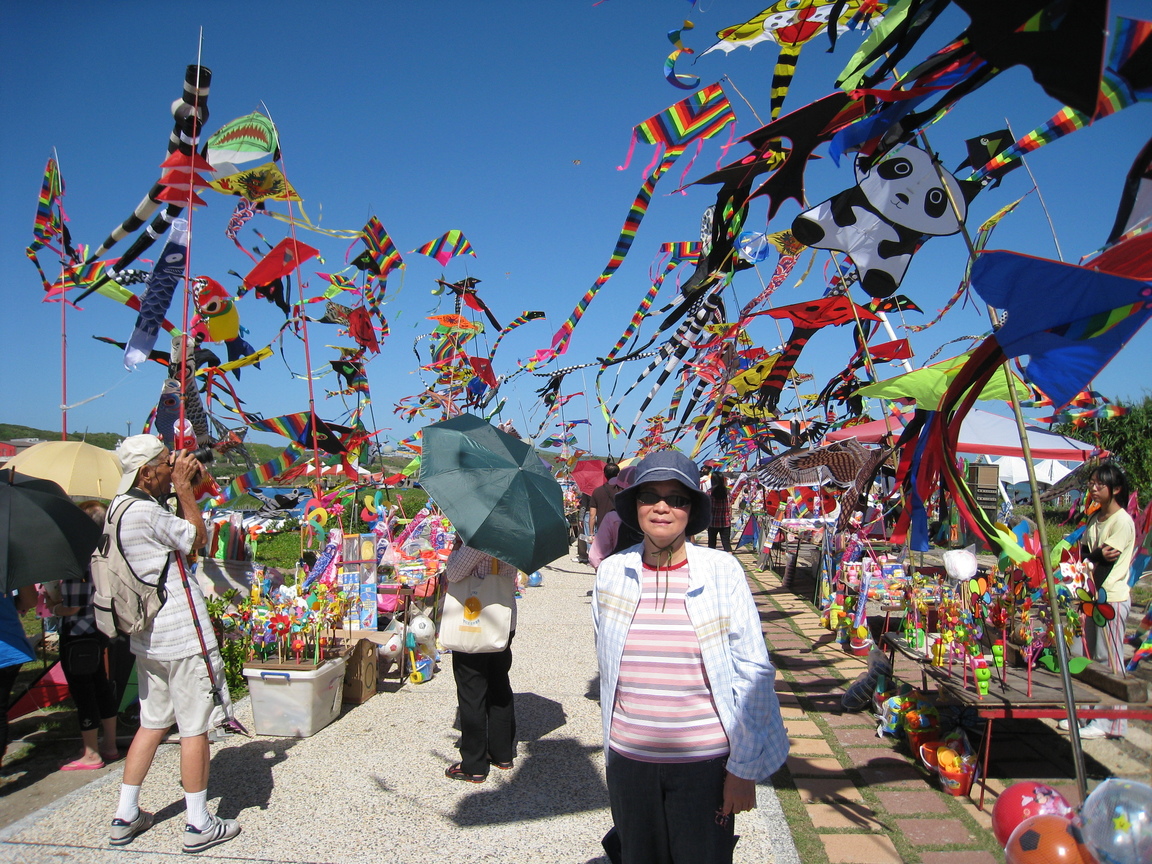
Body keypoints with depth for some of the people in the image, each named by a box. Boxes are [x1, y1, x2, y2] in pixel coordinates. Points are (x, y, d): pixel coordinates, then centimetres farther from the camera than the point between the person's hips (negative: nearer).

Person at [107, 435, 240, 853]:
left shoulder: (122, 506, 9)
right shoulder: (145, 511, -21)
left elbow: (180, 533, 15)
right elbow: (197, 538, -9)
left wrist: (183, 490, 7)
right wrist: (184, 488, -5)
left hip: (148, 639, 10)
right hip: (182, 638, -10)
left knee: (152, 722, 20)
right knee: (194, 728, 2)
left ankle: (125, 817, 27)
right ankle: (198, 825, 12)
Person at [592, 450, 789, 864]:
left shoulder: (722, 571, -9)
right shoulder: (611, 573, -1)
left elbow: (754, 673, -6)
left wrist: (745, 767, -7)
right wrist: (611, 746, 14)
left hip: (706, 762, -2)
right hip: (628, 759, 3)